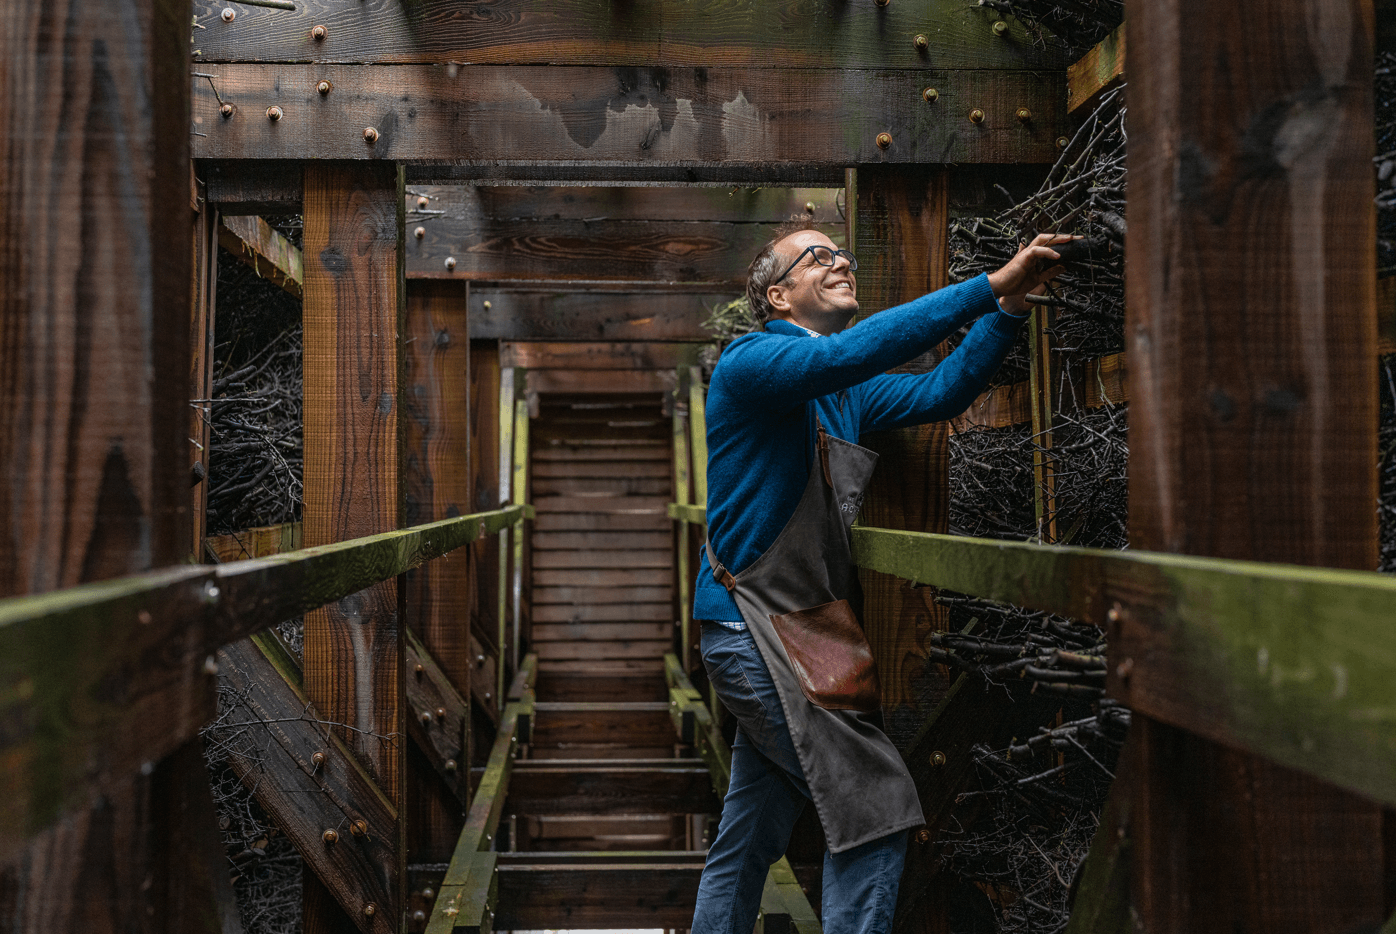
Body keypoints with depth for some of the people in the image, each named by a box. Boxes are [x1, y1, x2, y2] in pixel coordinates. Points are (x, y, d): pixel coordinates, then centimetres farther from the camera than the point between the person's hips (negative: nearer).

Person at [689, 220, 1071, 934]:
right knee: (877, 809, -11)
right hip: (753, 626, -9)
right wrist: (990, 285, -28)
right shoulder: (749, 361, -9)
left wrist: (1009, 310, -8)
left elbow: (938, 392, 6)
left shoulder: (846, 392, 18)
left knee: (750, 839, 15)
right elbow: (847, 353, -27)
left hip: (797, 629, 9)